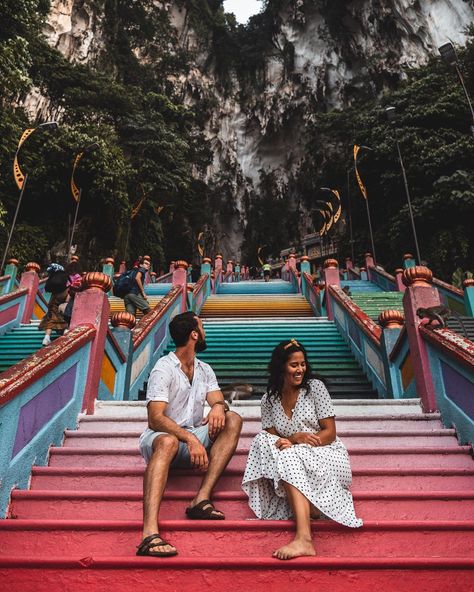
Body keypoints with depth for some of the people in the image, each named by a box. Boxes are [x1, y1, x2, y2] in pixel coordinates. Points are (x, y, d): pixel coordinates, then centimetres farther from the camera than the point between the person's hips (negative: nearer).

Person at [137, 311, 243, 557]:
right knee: (168, 442, -40)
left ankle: (202, 498, -29)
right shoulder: (164, 368, -10)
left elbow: (219, 400, 3)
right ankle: (150, 534, -51)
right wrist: (190, 439, -33)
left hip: (194, 438, 6)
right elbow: (155, 418, -20)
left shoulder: (205, 370, 13)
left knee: (233, 420, -18)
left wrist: (219, 405, -24)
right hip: (161, 436, -6)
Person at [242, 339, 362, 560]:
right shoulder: (269, 399, 6)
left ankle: (303, 538, -43)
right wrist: (295, 438, -22)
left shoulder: (315, 387, -3)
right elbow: (271, 438, 2)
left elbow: (330, 433, -6)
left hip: (326, 455, -3)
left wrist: (291, 444, -19)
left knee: (289, 459, -33)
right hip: (295, 459, 3)